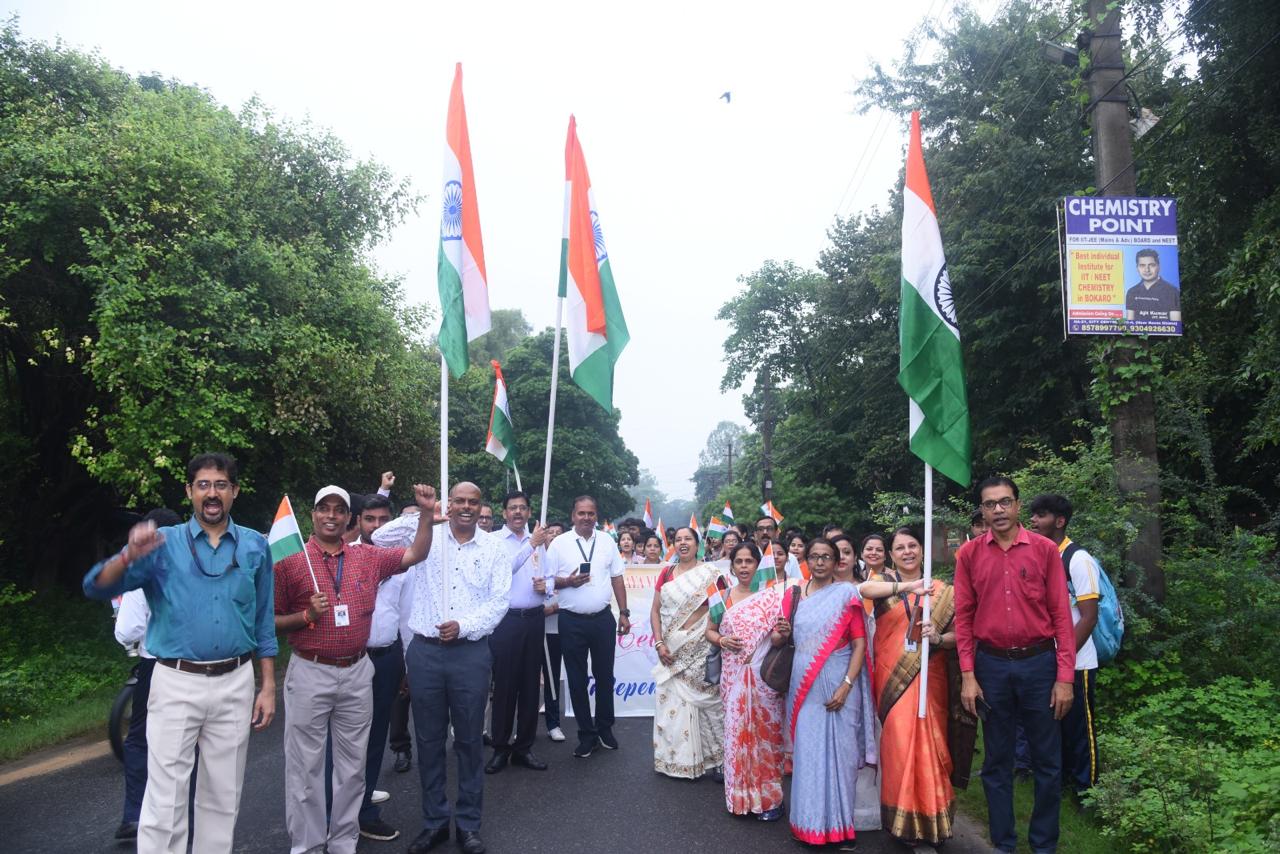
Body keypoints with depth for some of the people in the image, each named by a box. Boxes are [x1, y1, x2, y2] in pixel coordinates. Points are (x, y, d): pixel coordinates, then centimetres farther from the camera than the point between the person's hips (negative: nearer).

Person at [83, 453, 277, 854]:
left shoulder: (255, 546, 4)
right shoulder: (163, 543, -1)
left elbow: (264, 622, 8)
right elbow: (96, 587, -10)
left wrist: (268, 686, 4)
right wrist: (129, 555, -30)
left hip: (235, 683, 2)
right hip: (176, 683, -2)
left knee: (223, 797, 13)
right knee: (165, 799, 1)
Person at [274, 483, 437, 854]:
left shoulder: (368, 557, 4)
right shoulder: (291, 561, -5)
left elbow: (415, 555, 7)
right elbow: (270, 621, -1)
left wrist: (427, 513, -5)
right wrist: (307, 616, -17)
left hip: (357, 673, 3)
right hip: (310, 673, -3)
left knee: (352, 763, 13)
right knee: (306, 764, 6)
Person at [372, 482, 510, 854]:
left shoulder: (494, 548, 3)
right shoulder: (426, 536, 3)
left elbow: (499, 601, -1)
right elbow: (380, 539, -7)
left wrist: (464, 626, -15)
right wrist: (422, 514, -15)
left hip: (471, 653, -1)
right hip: (425, 652, 1)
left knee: (469, 740, 8)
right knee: (429, 740, 10)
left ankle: (468, 824, 23)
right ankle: (434, 821, 26)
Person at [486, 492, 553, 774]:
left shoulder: (538, 541, 11)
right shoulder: (494, 540, -3)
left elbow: (550, 576, 18)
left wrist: (546, 585, -4)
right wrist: (531, 545, -23)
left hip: (534, 619, 4)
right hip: (506, 620, -4)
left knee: (530, 684, 9)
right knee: (504, 685, 1)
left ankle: (524, 747, 20)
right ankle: (500, 749, 13)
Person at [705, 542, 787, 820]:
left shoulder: (771, 595, -1)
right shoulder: (724, 596, 6)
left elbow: (778, 639, -1)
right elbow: (709, 630, 14)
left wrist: (781, 635, -24)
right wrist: (722, 641, -7)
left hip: (764, 674, -2)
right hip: (734, 675, 2)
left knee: (765, 732, 3)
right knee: (737, 731, 6)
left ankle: (769, 797, 17)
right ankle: (740, 796, 20)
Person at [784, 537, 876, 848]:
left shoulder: (846, 593, -2)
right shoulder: (794, 593, 9)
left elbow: (860, 643, -6)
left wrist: (846, 686, -15)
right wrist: (783, 633, -4)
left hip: (838, 685, -3)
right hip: (804, 686, 3)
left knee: (838, 751, 2)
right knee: (807, 752, 6)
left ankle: (840, 824, 15)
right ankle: (810, 822, 19)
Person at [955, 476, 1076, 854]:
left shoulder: (1045, 549, -2)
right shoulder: (969, 554, 1)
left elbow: (1061, 614, -3)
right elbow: (964, 617, 1)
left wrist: (1065, 677, -7)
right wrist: (967, 676, -3)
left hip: (1038, 663, -1)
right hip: (991, 665, 1)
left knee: (1047, 760, 9)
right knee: (997, 760, 11)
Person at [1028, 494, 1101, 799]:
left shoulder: (1078, 560, -14)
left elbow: (1089, 617, -15)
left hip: (1075, 663, -6)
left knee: (1079, 728, 6)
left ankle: (1085, 788, 21)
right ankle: (1062, 778, 32)